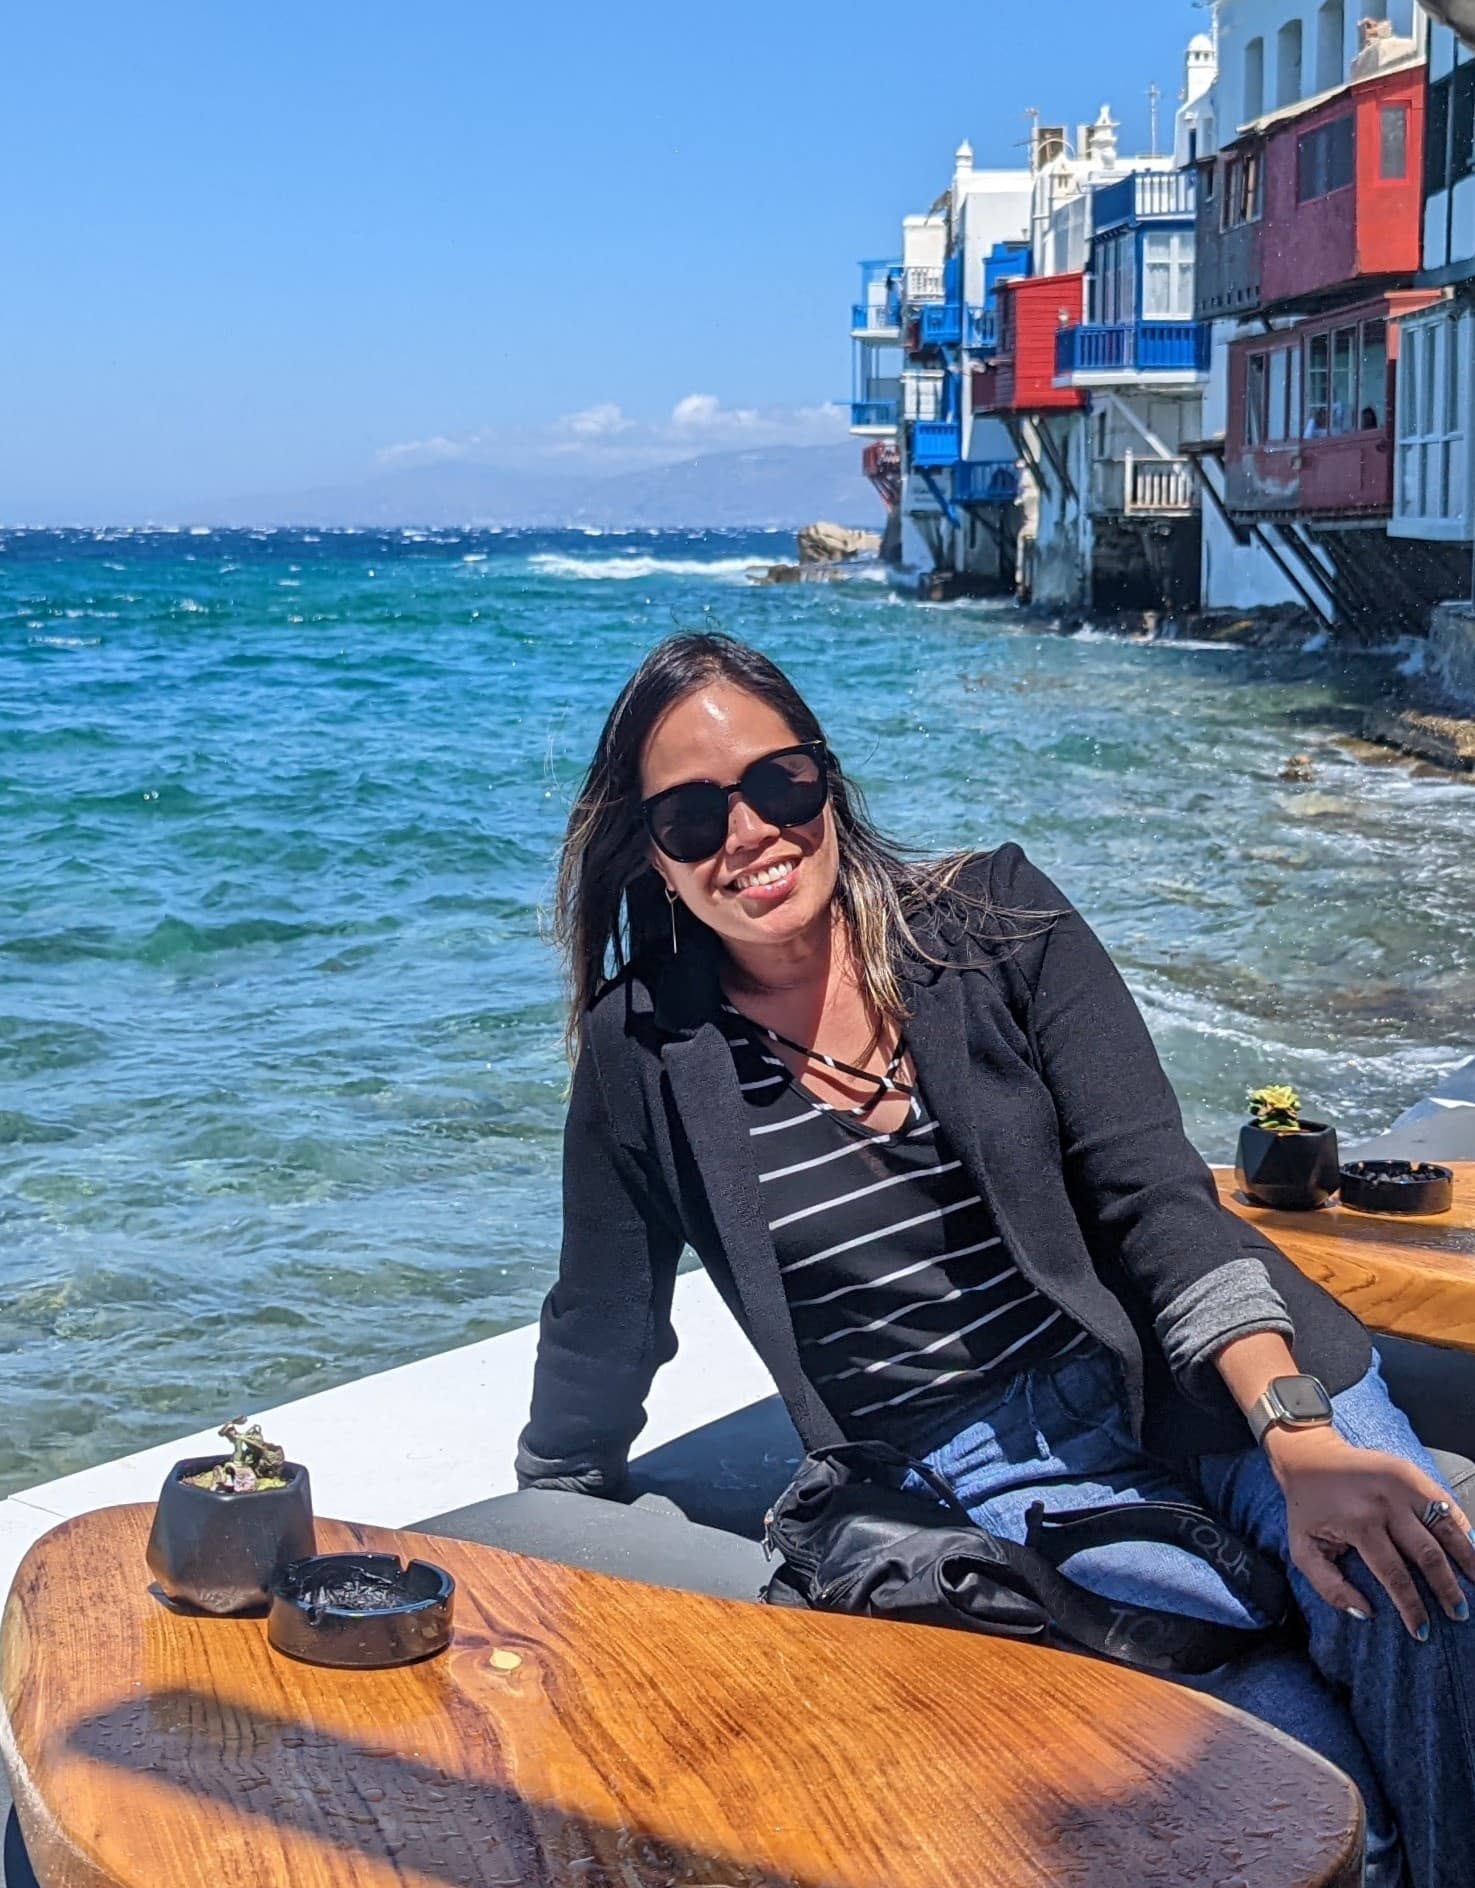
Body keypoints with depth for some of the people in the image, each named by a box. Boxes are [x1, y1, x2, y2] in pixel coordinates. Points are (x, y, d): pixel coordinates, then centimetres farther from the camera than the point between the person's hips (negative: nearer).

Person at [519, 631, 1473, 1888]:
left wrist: (1294, 1429, -23)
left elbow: (1157, 1193, -9)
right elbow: (600, 1339, 11)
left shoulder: (994, 915, -1)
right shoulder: (647, 1052, -2)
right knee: (1316, 1771, -25)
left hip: (1198, 1369, 2)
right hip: (999, 1481, -1)